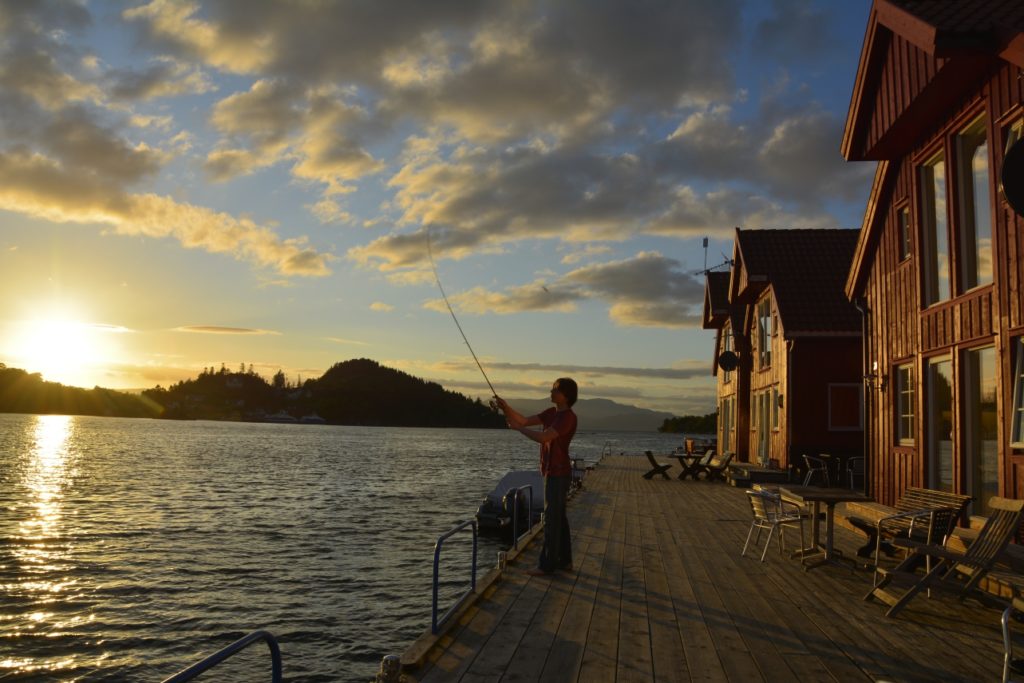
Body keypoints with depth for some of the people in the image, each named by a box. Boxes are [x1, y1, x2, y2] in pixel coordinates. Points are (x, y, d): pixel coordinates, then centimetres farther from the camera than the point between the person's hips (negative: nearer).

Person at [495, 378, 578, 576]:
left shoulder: (568, 417, -18)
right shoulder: (552, 413, 11)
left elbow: (543, 437, -26)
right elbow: (525, 420, 9)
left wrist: (517, 428, -16)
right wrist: (506, 407, -6)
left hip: (558, 473, -9)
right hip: (554, 472, 9)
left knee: (552, 518, -4)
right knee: (558, 517, 13)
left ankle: (547, 564, 1)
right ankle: (565, 561, 21)